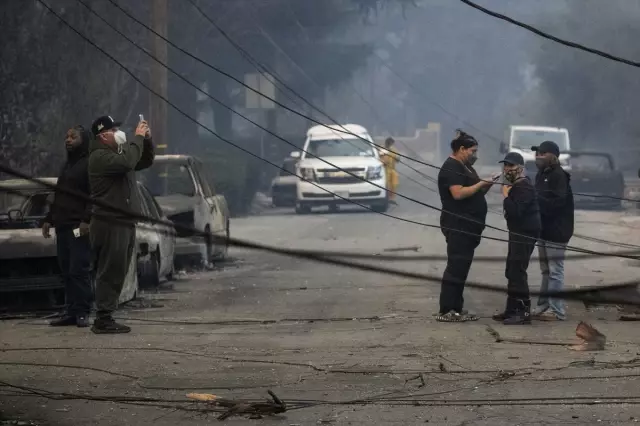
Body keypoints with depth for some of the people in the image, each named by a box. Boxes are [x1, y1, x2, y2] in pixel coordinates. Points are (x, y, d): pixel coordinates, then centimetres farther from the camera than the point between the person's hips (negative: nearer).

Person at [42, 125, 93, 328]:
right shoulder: (67, 165, 23)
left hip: (80, 227, -9)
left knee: (79, 271, -10)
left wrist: (86, 220, -23)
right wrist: (49, 219, 22)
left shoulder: (90, 164, -5)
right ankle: (71, 312, 6)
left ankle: (82, 313, -9)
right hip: (62, 227, 9)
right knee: (66, 271, 5)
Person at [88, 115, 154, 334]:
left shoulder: (119, 152, 21)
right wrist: (138, 138, -17)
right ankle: (103, 319, -10)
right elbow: (127, 162, -27)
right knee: (110, 273, -10)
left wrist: (147, 140, 10)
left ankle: (105, 318, 14)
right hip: (110, 224, -10)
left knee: (117, 274, 10)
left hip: (125, 223, 10)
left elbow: (146, 161, 26)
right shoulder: (100, 156, -10)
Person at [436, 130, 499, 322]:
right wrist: (480, 184, -18)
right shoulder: (451, 168, -12)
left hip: (468, 227, 10)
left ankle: (457, 309, 13)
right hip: (457, 227, -10)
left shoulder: (465, 168, 20)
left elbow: (474, 194, 23)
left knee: (461, 269, 10)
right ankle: (445, 311, -12)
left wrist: (487, 185, 6)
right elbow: (458, 193, -24)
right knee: (455, 268, -11)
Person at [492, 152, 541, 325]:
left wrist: (506, 196, -18)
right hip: (519, 233, 11)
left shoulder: (524, 187, -16)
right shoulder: (516, 185, 17)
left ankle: (523, 312, -14)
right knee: (512, 272, 15)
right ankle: (512, 309, 23)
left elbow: (515, 212, -26)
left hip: (525, 234, -11)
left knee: (517, 271, -14)